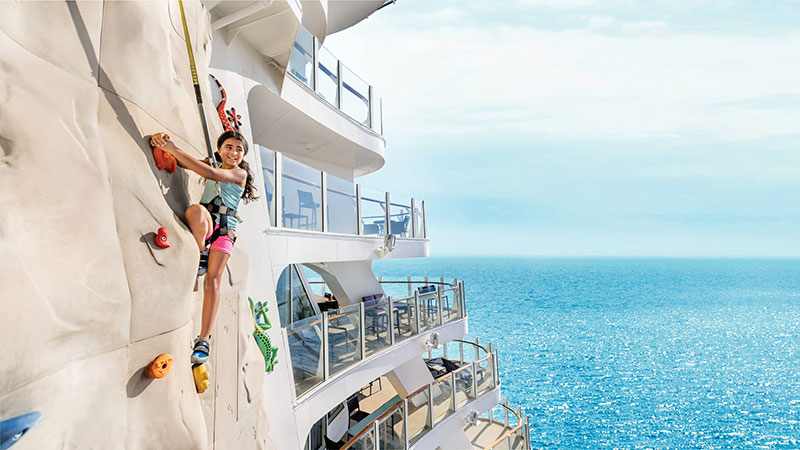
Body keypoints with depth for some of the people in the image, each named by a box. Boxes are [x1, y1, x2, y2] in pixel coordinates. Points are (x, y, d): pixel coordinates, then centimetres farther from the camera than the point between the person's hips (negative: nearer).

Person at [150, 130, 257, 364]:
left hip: (224, 227, -2)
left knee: (213, 279, -15)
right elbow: (181, 161, 10)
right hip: (202, 225, 3)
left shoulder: (240, 173, 5)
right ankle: (200, 257, -20)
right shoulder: (211, 165, 21)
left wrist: (173, 149, -15)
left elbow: (209, 173, -12)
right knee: (195, 210, -35)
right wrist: (164, 141, -12)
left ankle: (204, 339, -12)